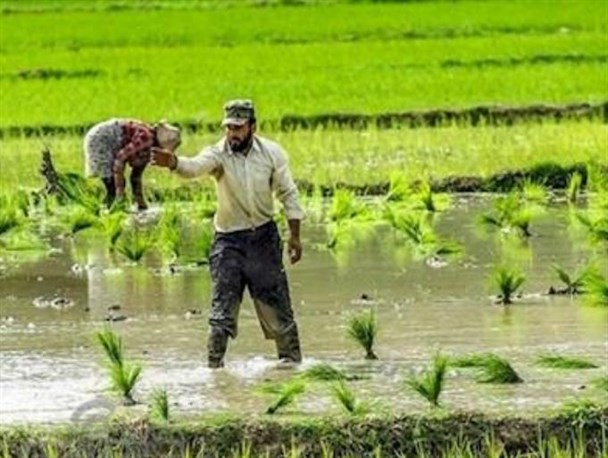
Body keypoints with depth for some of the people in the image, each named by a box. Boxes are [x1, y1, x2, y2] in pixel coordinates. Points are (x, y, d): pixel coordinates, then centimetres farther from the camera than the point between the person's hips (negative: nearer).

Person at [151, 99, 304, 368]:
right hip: (228, 240, -1)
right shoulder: (218, 154, -13)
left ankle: (291, 358, 24)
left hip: (264, 236, 1)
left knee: (277, 303, 9)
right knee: (222, 307, -5)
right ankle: (214, 364, 2)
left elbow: (288, 194, 3)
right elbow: (195, 166, -34)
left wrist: (295, 235, 2)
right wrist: (173, 163, -57)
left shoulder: (271, 153, -6)